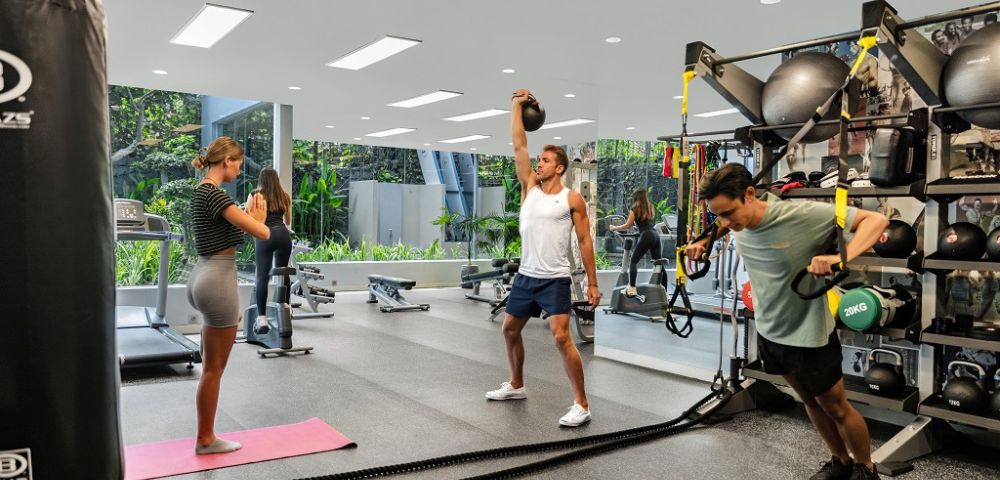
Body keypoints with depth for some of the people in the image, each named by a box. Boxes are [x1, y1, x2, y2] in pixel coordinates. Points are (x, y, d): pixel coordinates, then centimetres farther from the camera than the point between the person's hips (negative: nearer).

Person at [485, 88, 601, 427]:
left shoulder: (572, 199, -6)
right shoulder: (530, 187, 6)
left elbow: (585, 241, -4)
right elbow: (518, 145, 4)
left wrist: (592, 283, -7)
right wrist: (517, 105, 7)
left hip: (555, 281, -6)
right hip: (525, 277, 7)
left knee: (561, 338, -15)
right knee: (510, 330, 18)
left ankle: (581, 405, -6)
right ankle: (516, 386, 38)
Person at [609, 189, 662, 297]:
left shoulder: (635, 209, 3)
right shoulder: (650, 208, 20)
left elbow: (628, 225, 1)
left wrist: (614, 228, 12)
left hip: (646, 236, -6)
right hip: (655, 236, 6)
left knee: (633, 261, 0)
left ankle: (632, 288, -9)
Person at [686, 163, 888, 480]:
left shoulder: (802, 215, -29)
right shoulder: (738, 219, -11)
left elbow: (875, 220, -27)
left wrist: (841, 258, -42)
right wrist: (703, 242, 1)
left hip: (809, 335, -6)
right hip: (770, 332, 6)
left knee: (836, 408, 13)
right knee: (810, 402, 23)